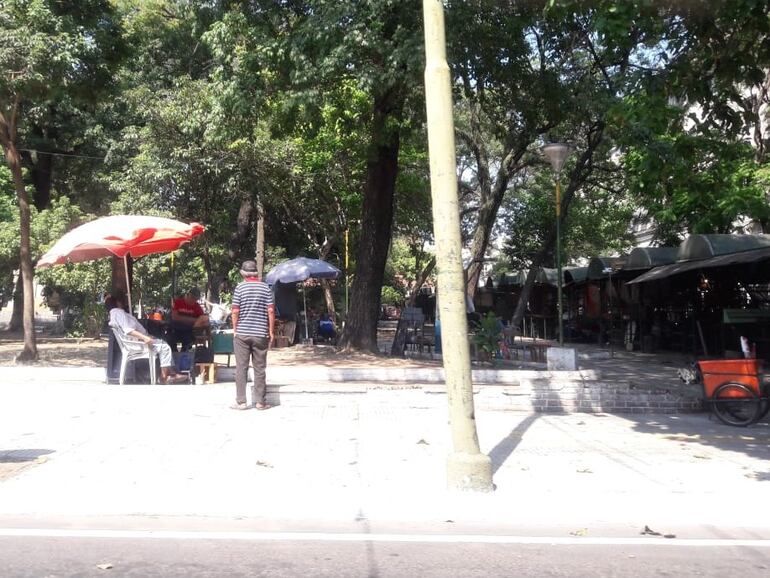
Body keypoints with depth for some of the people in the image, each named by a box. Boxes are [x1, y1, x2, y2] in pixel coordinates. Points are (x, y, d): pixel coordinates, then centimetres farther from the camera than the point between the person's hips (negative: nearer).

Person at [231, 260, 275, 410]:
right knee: (260, 368, 6)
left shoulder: (240, 287, -3)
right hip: (260, 334, 1)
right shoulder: (265, 287, 1)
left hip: (242, 334, -1)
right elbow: (271, 310, -3)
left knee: (241, 368, 4)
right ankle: (259, 401, 8)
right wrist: (271, 331, 4)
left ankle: (241, 401, 4)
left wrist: (235, 329, 7)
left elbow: (235, 311, -5)